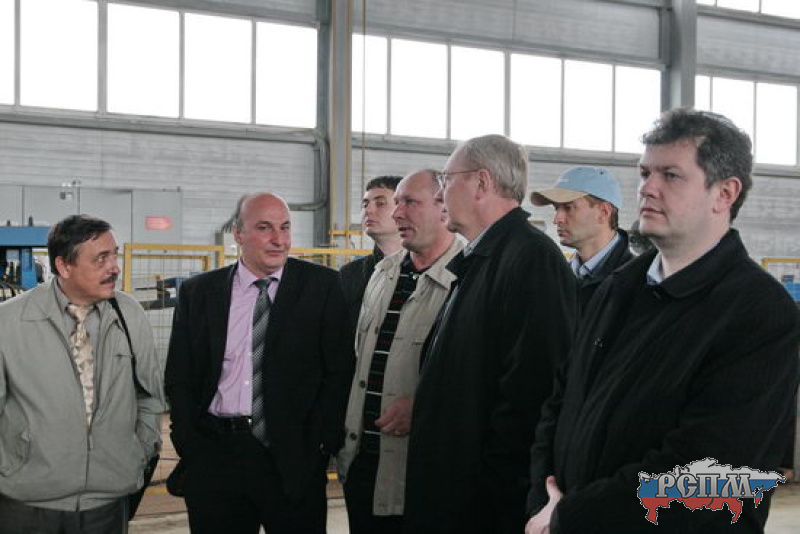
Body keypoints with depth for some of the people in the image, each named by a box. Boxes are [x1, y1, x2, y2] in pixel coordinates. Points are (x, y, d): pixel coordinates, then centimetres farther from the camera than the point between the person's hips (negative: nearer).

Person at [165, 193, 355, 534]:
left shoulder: (321, 286, 1)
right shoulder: (198, 292, 7)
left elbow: (339, 372, -1)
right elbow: (179, 379, 9)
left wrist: (323, 445, -8)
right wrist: (189, 447, 0)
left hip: (293, 459, -2)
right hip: (213, 459, 2)